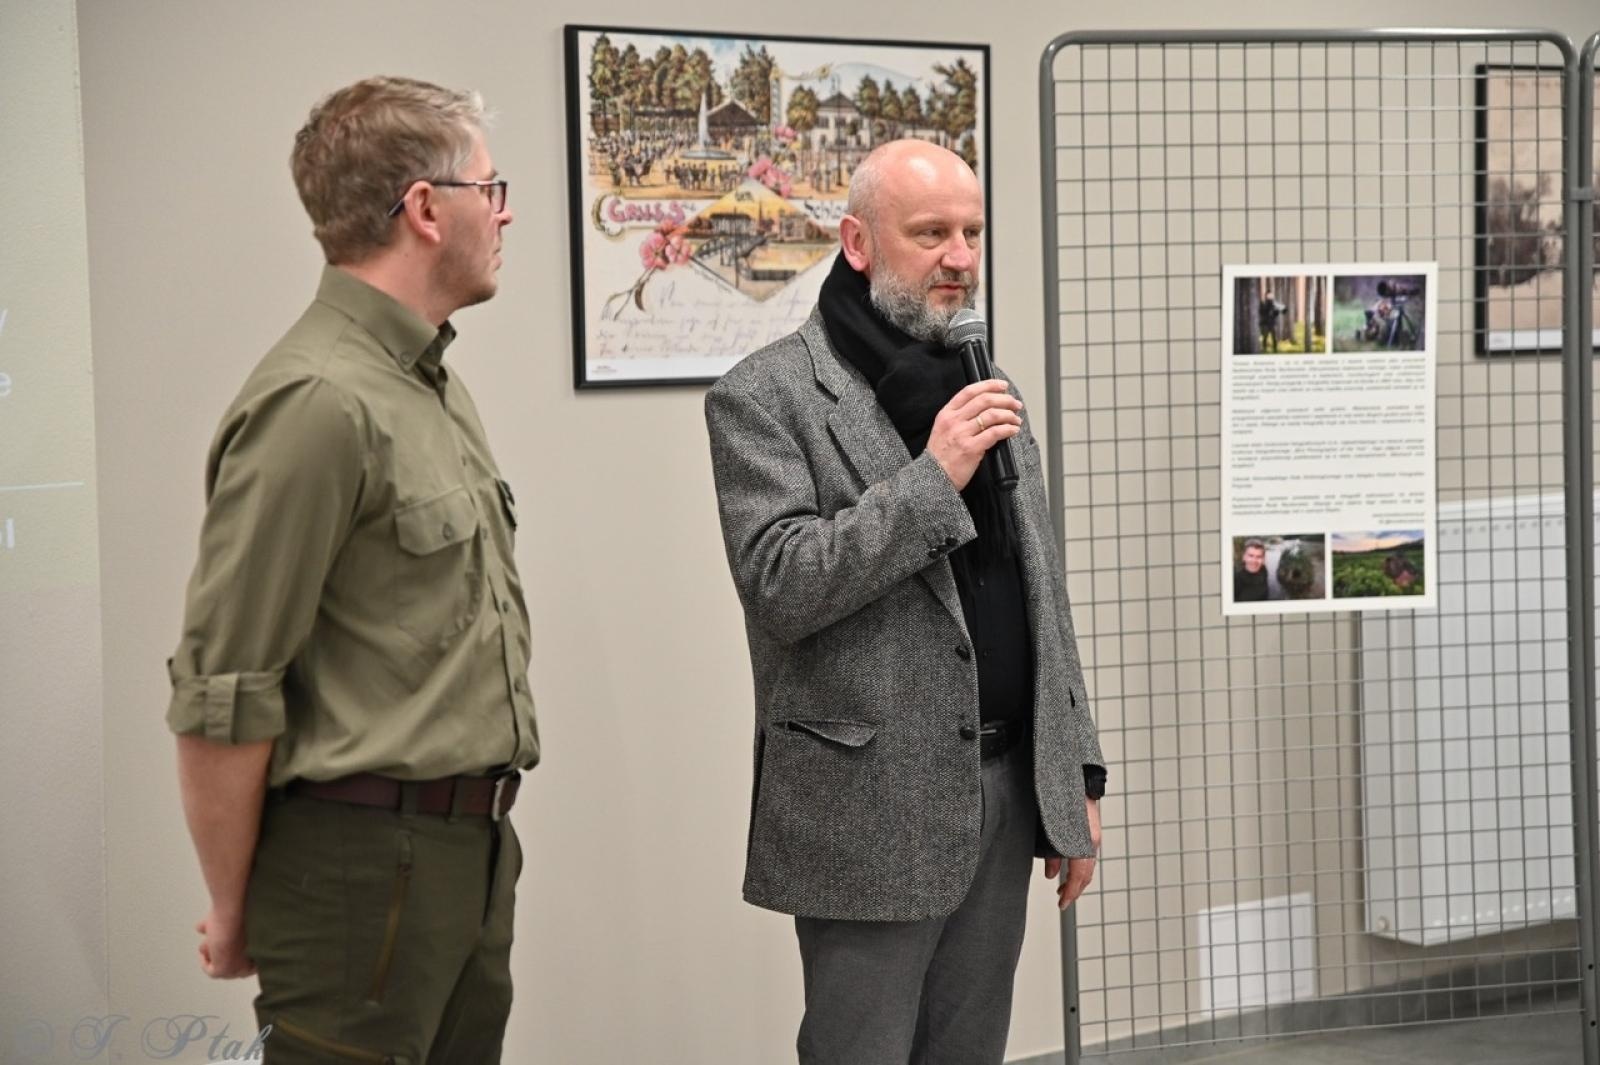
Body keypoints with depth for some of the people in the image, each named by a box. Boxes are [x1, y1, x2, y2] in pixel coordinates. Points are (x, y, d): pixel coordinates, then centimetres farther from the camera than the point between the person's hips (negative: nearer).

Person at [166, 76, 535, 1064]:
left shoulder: (432, 383, 13)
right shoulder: (319, 401, -18)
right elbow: (222, 695, -17)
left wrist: (483, 834, 17)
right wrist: (236, 914, -8)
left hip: (473, 857, 9)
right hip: (368, 868, -9)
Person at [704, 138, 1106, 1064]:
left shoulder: (989, 394, 15)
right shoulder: (766, 396, -6)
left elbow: (1044, 599, 17)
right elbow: (781, 586, -16)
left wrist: (1078, 780, 13)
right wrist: (932, 478, -20)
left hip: (1005, 793, 6)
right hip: (874, 805, -6)